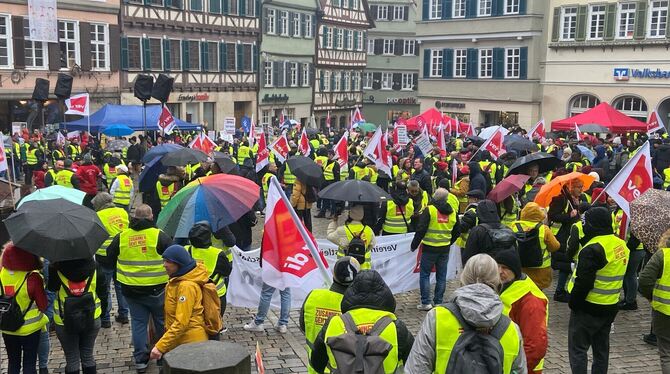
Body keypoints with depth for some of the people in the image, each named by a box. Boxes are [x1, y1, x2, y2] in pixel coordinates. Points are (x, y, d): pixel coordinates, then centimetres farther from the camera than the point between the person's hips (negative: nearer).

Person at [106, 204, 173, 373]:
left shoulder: (121, 236, -1)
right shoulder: (159, 235, -12)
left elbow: (110, 256, 11)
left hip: (130, 290, 3)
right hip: (156, 289, -2)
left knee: (138, 323, 12)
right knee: (162, 322, 13)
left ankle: (140, 359, 15)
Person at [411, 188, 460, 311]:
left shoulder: (429, 210, -12)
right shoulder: (453, 212, 6)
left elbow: (421, 230, -14)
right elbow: (457, 232, 15)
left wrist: (414, 245, -3)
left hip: (430, 248, -5)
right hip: (445, 249, 5)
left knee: (424, 274, 4)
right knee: (441, 276, 12)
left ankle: (426, 302, 2)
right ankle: (438, 302, 16)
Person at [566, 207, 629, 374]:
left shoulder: (592, 249, -22)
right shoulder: (621, 245, 6)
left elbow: (583, 282, -23)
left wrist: (573, 302, -12)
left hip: (589, 307, -8)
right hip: (611, 307, 8)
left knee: (578, 348, 0)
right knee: (601, 348, 18)